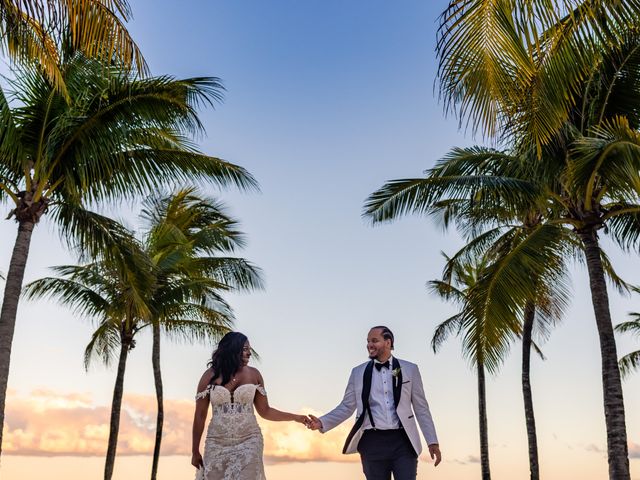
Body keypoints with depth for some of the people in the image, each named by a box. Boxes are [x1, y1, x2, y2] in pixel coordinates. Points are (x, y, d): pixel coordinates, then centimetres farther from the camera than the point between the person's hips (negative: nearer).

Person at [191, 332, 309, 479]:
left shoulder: (253, 374, 2)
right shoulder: (210, 375, 0)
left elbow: (265, 411, 9)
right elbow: (200, 415, 4)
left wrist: (295, 417, 4)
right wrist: (195, 451, 6)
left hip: (248, 443, 0)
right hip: (217, 444, 0)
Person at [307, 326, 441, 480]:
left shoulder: (409, 369, 6)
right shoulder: (358, 372, 8)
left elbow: (421, 408, 7)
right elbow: (346, 407, 7)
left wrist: (432, 441, 1)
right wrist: (322, 422, -8)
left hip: (402, 441, -1)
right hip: (373, 442, 1)